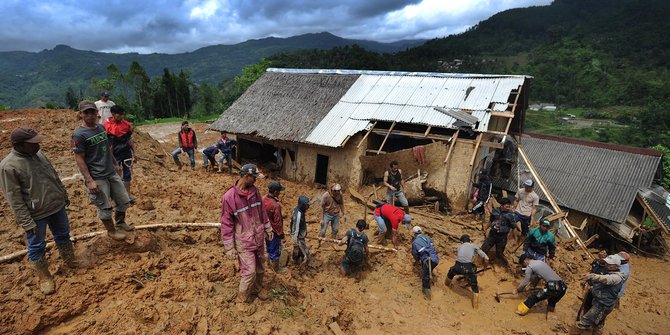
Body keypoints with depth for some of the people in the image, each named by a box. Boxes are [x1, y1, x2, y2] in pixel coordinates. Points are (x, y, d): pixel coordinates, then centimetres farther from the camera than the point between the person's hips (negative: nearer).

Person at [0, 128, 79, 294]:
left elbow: (54, 176, 12)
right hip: (36, 215, -6)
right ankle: (44, 277, 29)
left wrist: (64, 195, 18)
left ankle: (70, 260, 44)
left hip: (57, 206, 6)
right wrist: (27, 222, -17)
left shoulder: (37, 154, -1)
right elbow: (14, 199, -18)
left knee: (63, 235, 22)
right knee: (37, 247, 12)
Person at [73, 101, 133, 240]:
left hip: (112, 173, 7)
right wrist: (89, 181, -19)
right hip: (97, 178, -7)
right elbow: (79, 159, -14)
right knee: (105, 207, 5)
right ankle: (111, 230, 26)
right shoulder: (79, 134, -13)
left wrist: (116, 164, 23)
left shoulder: (101, 127, 8)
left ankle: (120, 223, 37)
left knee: (124, 201, 15)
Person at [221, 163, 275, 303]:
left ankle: (258, 288, 44)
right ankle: (242, 299, 24)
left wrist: (268, 229, 14)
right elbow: (226, 224, -15)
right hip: (244, 242, -6)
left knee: (260, 267, 19)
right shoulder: (229, 197, -19)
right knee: (249, 271, -1)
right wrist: (229, 248, -13)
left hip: (258, 238, 6)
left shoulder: (254, 191, -1)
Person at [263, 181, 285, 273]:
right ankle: (276, 268, 31)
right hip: (274, 231, -8)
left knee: (269, 247, 28)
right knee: (275, 250, 12)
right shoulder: (275, 205, -34)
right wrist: (281, 233, -11)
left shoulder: (264, 199, -10)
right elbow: (278, 222, -25)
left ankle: (270, 263, 50)